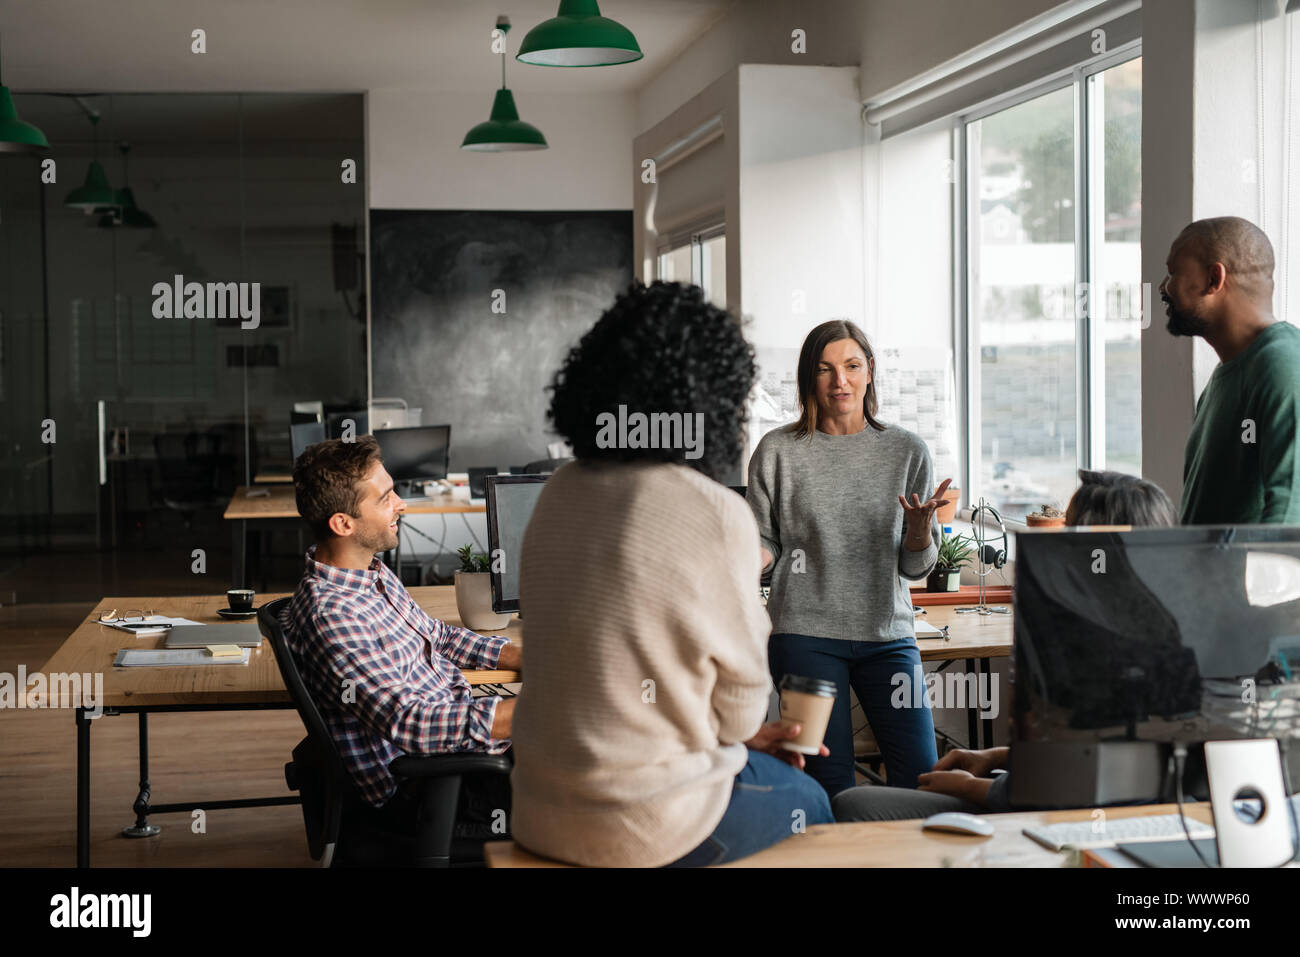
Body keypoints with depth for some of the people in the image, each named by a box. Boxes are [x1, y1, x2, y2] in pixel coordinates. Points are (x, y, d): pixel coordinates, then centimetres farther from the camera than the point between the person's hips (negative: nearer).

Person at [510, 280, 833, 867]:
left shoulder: (559, 495, 1)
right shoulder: (717, 515, -20)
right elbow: (740, 694, -9)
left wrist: (738, 734, 16)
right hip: (642, 827, -6)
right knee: (805, 802, 24)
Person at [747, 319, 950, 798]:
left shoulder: (907, 450, 7)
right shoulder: (778, 451, 3)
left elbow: (917, 565, 9)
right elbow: (764, 541, 10)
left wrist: (920, 527, -12)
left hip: (888, 635, 2)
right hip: (805, 634, -2)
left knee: (920, 774, -4)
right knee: (828, 785, -2)